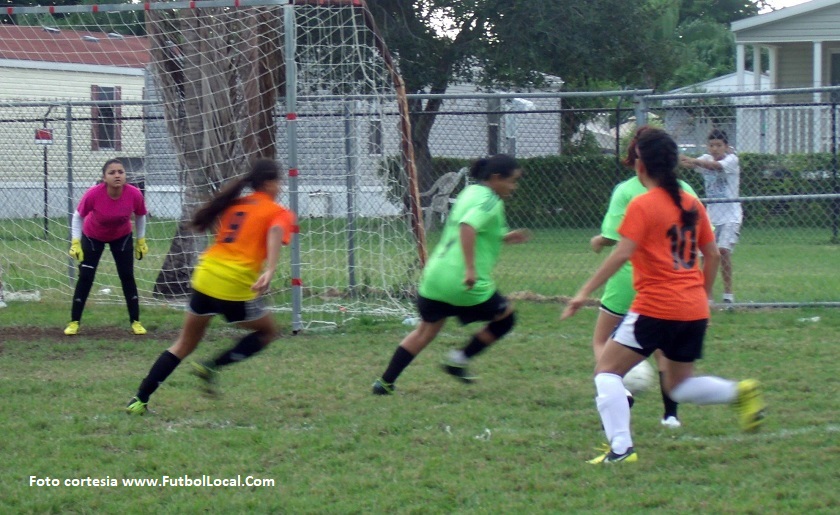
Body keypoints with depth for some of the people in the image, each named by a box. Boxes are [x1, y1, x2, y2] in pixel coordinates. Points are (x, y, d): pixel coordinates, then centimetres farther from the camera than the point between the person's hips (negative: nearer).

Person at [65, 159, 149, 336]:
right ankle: (74, 322, 5)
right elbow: (78, 217, -16)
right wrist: (75, 243, -18)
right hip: (93, 237, -2)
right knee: (85, 277, -5)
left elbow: (140, 216, -5)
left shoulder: (134, 194, -28)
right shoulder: (93, 195, -34)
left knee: (127, 276, -2)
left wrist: (141, 241, 2)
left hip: (122, 237, 2)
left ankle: (135, 322, 9)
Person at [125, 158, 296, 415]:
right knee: (268, 331, 20)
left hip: (205, 277, 5)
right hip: (237, 288, -5)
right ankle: (211, 367, 5)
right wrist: (269, 272, -32)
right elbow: (275, 235, -17)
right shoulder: (278, 213, 2)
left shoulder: (234, 204, 19)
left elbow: (204, 222, 19)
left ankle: (140, 400, 9)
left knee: (185, 343, 16)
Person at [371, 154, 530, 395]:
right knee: (505, 318, 13)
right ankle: (460, 359, 9)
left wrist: (505, 238, 24)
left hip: (435, 274, 8)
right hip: (465, 284, -8)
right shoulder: (490, 201, -10)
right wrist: (470, 268, -33)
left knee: (426, 330, 19)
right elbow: (467, 227, -29)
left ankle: (385, 382, 14)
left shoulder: (471, 192, 18)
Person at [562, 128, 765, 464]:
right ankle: (740, 392, -3)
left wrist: (585, 292, -17)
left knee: (607, 370, 2)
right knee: (679, 386, 20)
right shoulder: (692, 205, 11)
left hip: (656, 308, -7)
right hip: (695, 310, 7)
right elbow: (713, 256, 15)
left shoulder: (643, 206, -8)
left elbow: (622, 254, -17)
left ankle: (620, 447, -12)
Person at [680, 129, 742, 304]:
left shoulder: (731, 159, -7)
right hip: (711, 215, 4)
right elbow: (693, 164, -15)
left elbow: (716, 166, -28)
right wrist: (686, 161, -39)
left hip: (730, 215, -4)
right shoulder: (706, 159, 6)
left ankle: (728, 292, -9)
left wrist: (695, 161, -45)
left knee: (723, 249, -17)